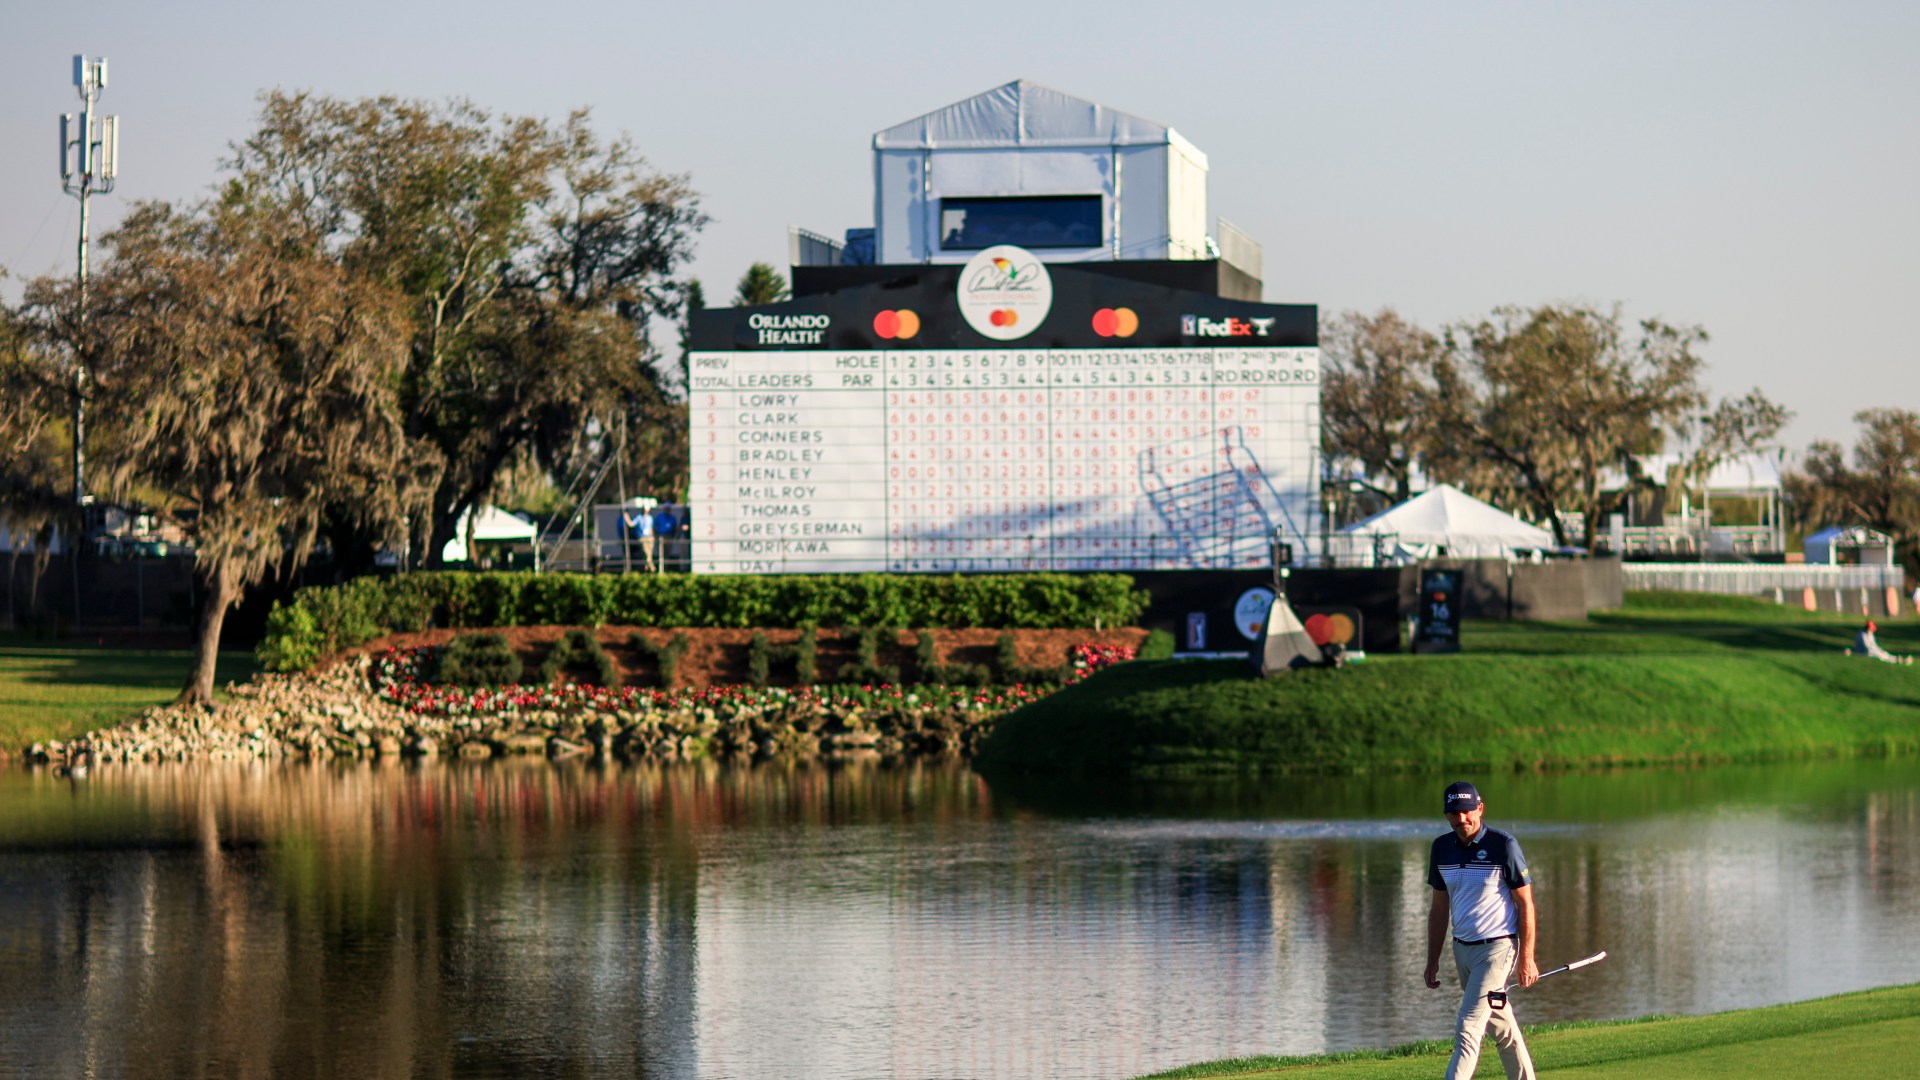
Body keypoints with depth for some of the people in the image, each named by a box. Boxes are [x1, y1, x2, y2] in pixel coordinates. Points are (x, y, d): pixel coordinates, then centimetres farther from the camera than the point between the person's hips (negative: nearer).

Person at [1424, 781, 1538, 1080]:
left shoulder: (1503, 845, -12)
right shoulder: (1442, 848, 6)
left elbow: (1525, 904, -8)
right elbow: (1439, 908, 14)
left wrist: (1526, 959, -11)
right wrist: (1432, 961, 14)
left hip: (1497, 947, -6)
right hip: (1462, 950, 6)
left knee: (1468, 1029, -14)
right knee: (1501, 1027, 16)